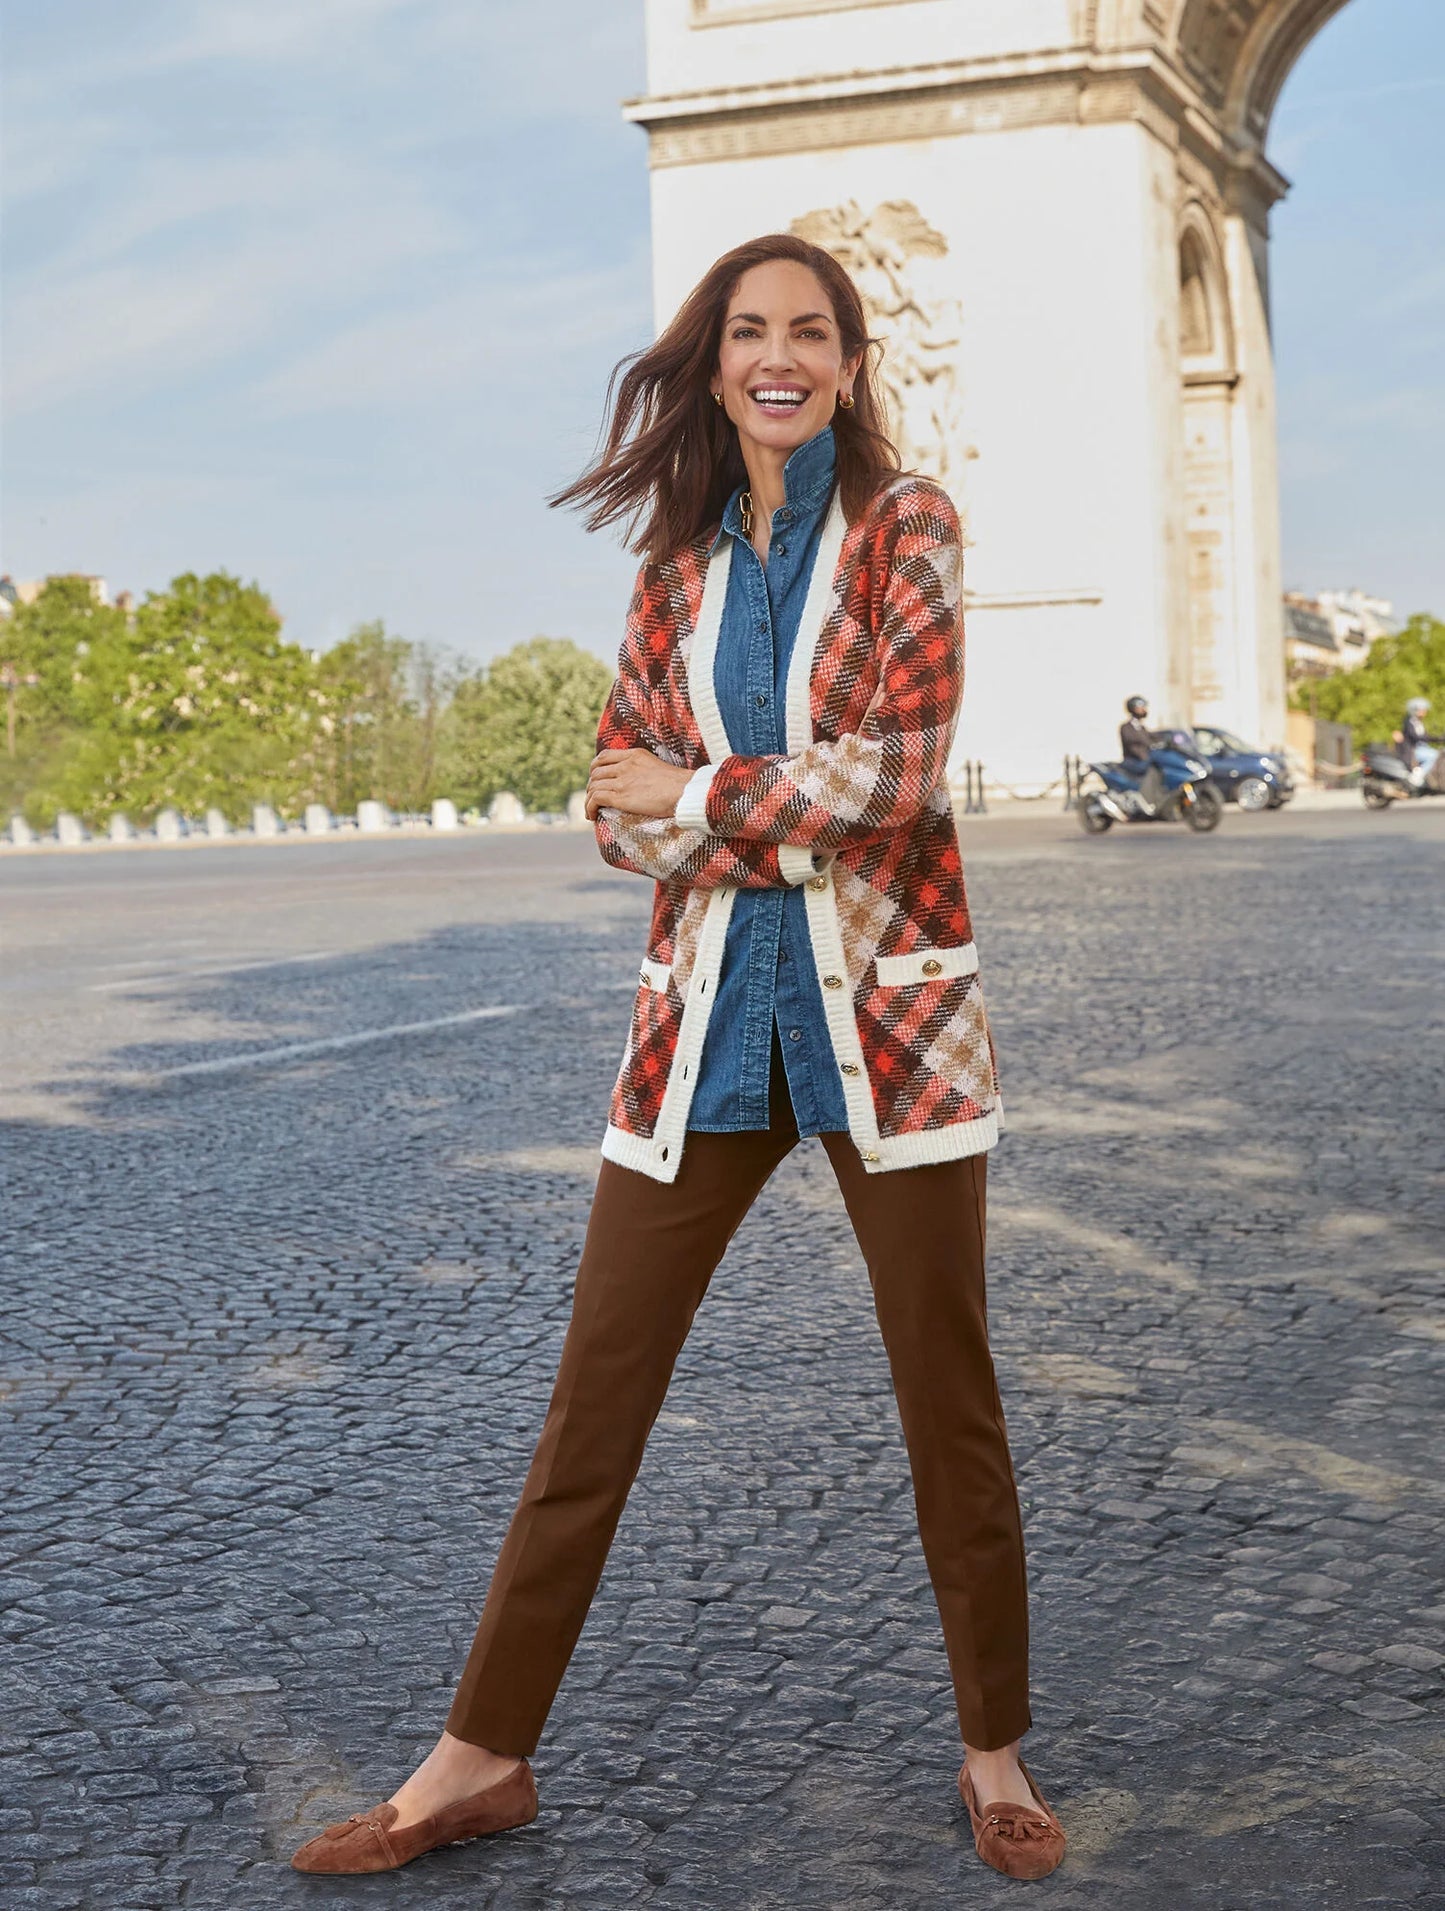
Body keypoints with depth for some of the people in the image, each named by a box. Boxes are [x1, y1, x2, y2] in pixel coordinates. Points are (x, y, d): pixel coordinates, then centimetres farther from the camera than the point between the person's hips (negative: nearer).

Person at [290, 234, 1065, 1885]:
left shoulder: (904, 527, -1)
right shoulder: (680, 560, 11)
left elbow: (900, 766, -13)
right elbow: (620, 804, 5)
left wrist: (703, 795, -6)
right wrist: (802, 828, -12)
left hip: (886, 1007, -3)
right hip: (705, 1012, 4)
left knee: (947, 1395, 5)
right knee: (593, 1393, 6)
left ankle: (994, 1755, 22)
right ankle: (482, 1757, 18)